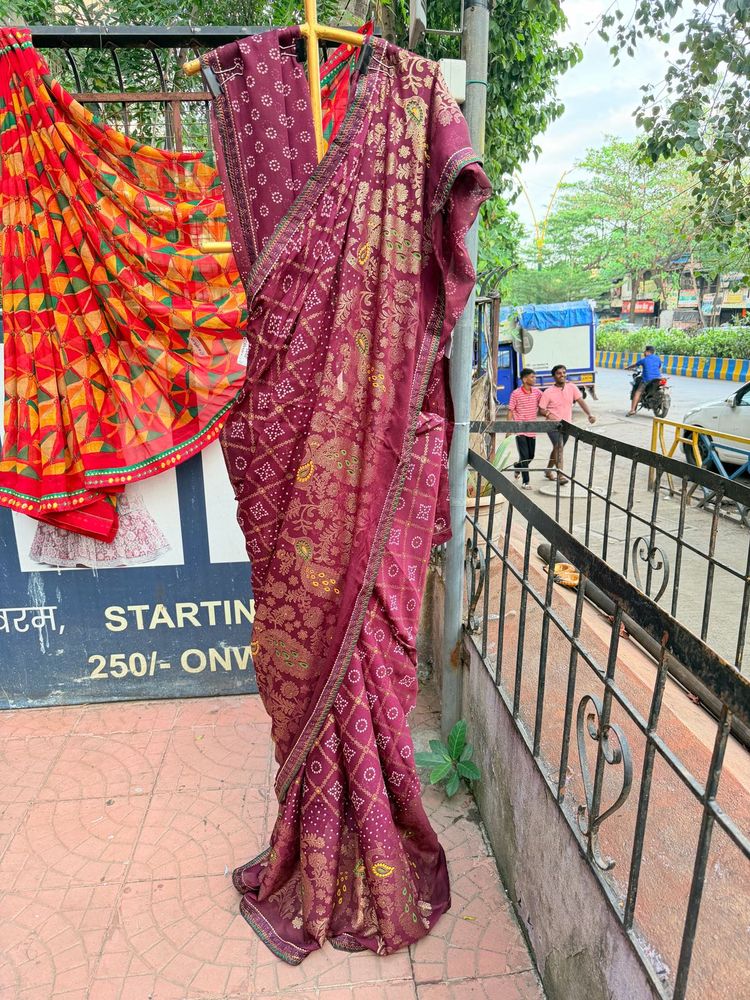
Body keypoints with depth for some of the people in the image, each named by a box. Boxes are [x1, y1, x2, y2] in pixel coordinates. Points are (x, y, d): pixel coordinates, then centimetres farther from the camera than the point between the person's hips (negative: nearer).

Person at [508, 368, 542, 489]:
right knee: (524, 456, -6)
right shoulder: (516, 393, -8)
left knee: (531, 456, 13)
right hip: (520, 429, -5)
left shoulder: (537, 392, 3)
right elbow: (511, 411, -4)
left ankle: (518, 466, 42)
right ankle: (525, 482, 1)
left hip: (532, 429, 5)